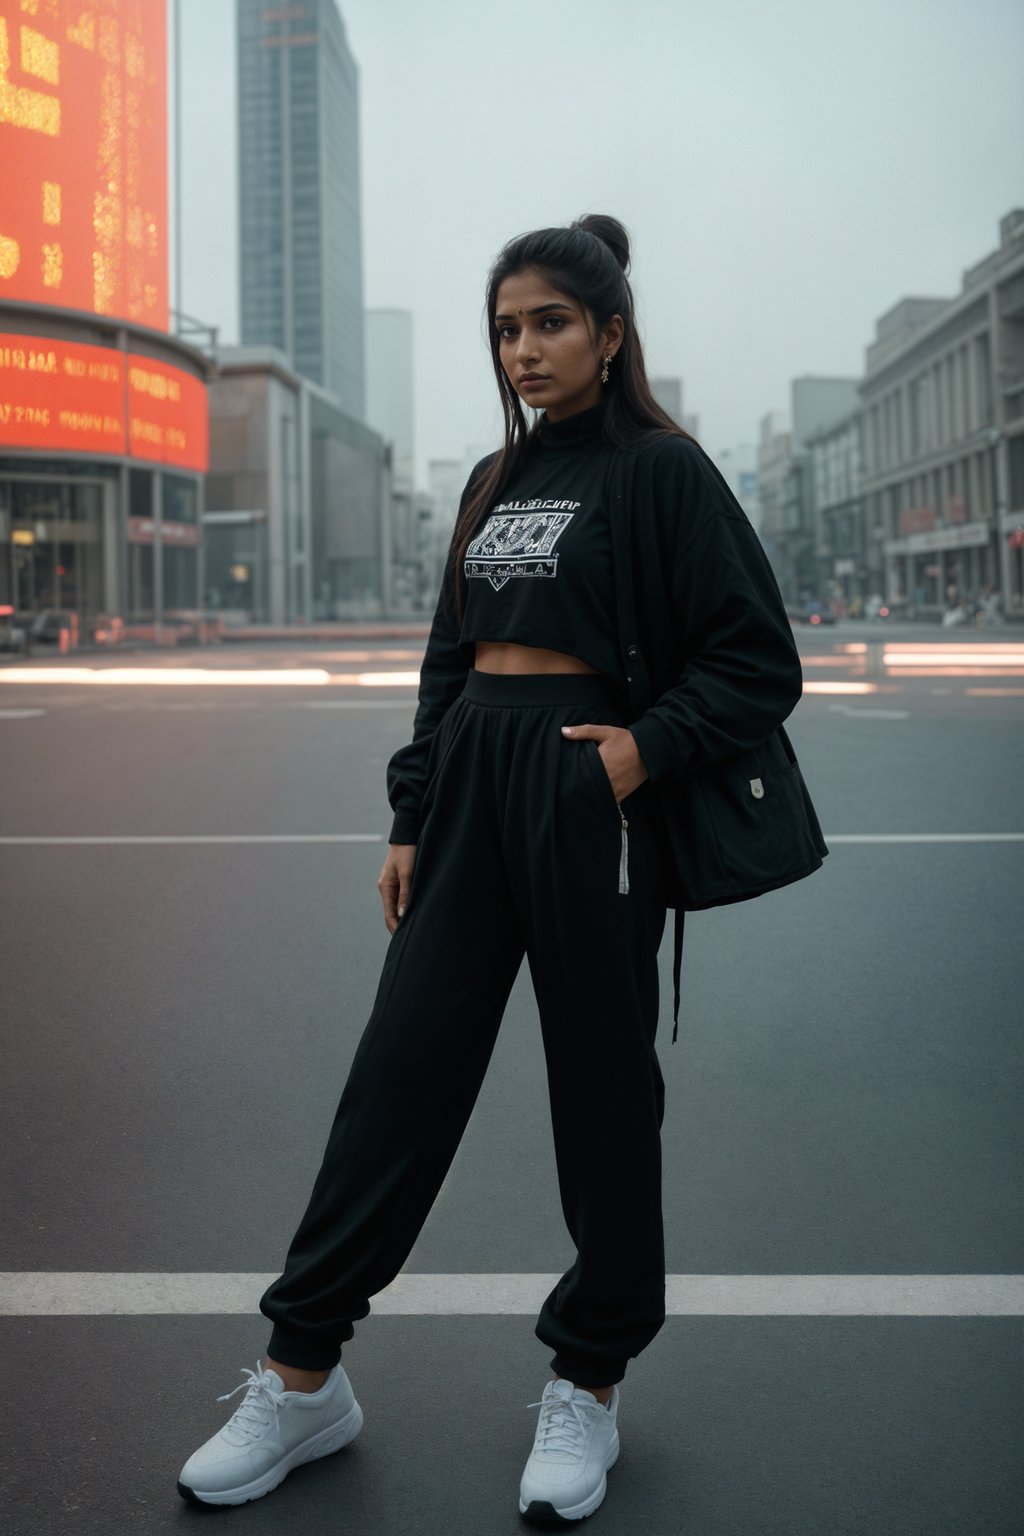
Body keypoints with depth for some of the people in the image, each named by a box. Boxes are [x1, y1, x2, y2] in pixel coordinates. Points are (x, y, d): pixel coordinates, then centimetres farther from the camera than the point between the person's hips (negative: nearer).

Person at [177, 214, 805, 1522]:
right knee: (400, 1070, 5)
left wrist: (647, 747, -19)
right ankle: (303, 1376, 16)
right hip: (469, 785, 6)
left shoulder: (661, 469, -3)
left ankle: (589, 1385, 23)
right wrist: (411, 820, 13)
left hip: (588, 788, -6)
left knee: (601, 1084, 5)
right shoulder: (494, 482, 16)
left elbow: (759, 662, -6)